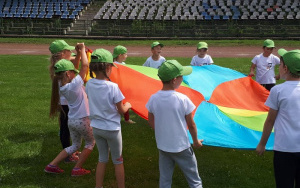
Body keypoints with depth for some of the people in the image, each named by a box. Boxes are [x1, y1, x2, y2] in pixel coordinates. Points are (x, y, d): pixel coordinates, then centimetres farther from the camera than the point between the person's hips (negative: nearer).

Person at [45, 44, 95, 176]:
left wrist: (79, 53, 4)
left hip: (71, 120, 7)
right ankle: (77, 169, 17)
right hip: (82, 121, -7)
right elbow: (85, 65, -21)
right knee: (90, 143, 18)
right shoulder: (74, 85, -23)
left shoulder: (61, 86, -2)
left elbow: (74, 69, 9)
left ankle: (52, 165, 21)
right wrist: (82, 49, -8)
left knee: (75, 145, 25)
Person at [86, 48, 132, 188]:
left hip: (96, 128, 5)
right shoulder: (113, 87, -23)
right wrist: (128, 105, 6)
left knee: (102, 159, 21)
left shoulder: (89, 84, -8)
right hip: (112, 129, -5)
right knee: (118, 161, 14)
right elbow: (121, 110, -14)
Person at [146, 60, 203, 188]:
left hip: (162, 147, 4)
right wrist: (196, 141, 6)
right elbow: (191, 125, -10)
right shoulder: (183, 99, -19)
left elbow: (151, 122, 3)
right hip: (181, 147, -4)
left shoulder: (153, 99, -9)